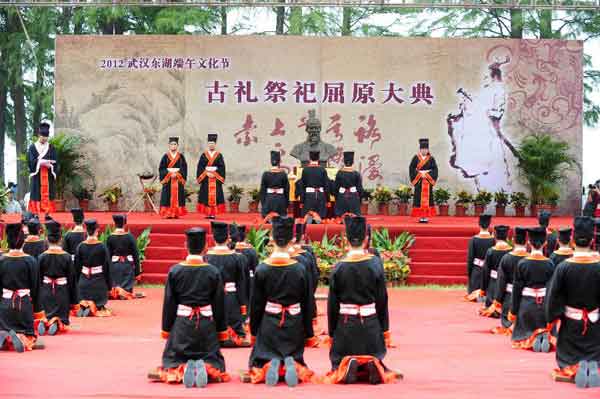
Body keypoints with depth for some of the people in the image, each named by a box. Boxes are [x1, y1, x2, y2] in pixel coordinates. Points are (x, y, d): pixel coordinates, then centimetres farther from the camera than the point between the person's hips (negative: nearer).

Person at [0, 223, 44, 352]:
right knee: (29, 337, 9)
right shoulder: (31, 261, -6)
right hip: (25, 304, -1)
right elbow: (35, 288, -1)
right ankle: (22, 339, -26)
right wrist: (37, 310, 7)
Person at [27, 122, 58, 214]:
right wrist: (46, 162, -14)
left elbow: (55, 163, 3)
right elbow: (31, 162, -5)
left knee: (48, 199, -3)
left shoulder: (52, 148, 10)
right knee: (37, 198, -7)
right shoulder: (32, 148, 5)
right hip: (37, 177, -2)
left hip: (49, 178, 2)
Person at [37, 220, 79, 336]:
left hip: (46, 293, 1)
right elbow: (72, 280, -3)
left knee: (48, 315, 18)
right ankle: (58, 324, -24)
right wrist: (74, 302, 4)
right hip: (62, 294, -1)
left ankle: (46, 322, -15)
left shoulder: (42, 257, -5)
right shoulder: (66, 257, -7)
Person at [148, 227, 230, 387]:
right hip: (207, 324, 0)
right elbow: (219, 304, 1)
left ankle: (181, 371, -22)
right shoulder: (213, 272, -5)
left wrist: (166, 328, 8)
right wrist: (221, 329, 10)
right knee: (212, 360, 12)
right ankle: (206, 370, -23)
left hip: (181, 323, 0)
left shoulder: (175, 271, -5)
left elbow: (169, 303, -1)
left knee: (173, 361, 12)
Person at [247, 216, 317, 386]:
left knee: (260, 362, 13)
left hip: (269, 324, 0)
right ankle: (293, 366, -16)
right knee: (295, 356, 19)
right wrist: (308, 333, 9)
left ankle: (270, 366, -21)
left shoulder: (262, 269, -8)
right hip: (293, 327, 0)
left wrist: (254, 330, 10)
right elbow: (308, 305, -1)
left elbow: (256, 303, -2)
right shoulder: (300, 270, -7)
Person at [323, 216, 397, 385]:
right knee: (375, 358, 17)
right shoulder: (375, 264, -5)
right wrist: (385, 328, 8)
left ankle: (348, 366, -21)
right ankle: (374, 366, -18)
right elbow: (382, 299, -1)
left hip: (345, 325, 0)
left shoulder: (339, 268, -6)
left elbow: (332, 304, -1)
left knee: (340, 361, 13)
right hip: (371, 324, 1)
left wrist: (332, 332, 9)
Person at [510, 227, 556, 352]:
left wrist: (513, 310, 6)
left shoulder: (522, 263, -6)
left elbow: (517, 288, -2)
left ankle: (531, 340, -19)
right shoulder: (550, 264, -6)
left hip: (526, 304, 0)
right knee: (548, 331, 16)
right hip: (545, 303, 0)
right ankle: (546, 338, -19)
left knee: (526, 334, 15)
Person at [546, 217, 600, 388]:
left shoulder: (563, 267, -14)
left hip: (570, 322, 0)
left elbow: (553, 296, -9)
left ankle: (573, 370, -16)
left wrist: (552, 317, 3)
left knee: (568, 360, 16)